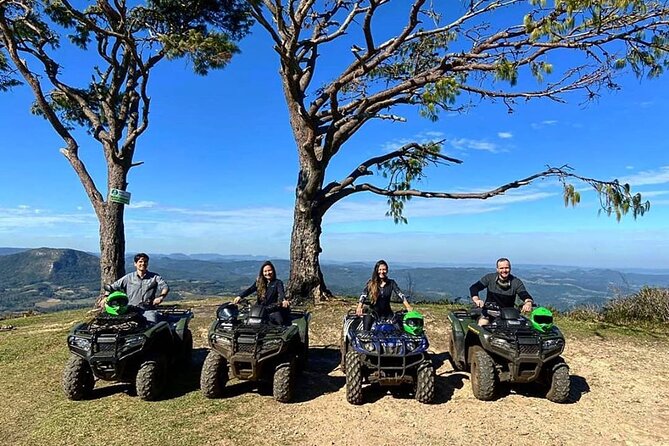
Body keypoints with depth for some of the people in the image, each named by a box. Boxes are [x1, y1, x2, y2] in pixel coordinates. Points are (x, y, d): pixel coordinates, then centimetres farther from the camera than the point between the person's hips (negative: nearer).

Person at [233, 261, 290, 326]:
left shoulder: (278, 282, 3)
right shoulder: (259, 282, 13)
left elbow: (281, 292, -16)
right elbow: (250, 290, -1)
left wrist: (284, 300, -40)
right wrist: (240, 296, -21)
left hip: (273, 310, -2)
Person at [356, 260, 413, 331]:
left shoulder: (391, 283, 5)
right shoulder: (371, 283, 1)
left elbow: (400, 294, -4)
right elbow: (363, 295, -8)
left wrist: (408, 307, -19)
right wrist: (359, 307, -27)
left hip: (387, 313, 1)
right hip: (373, 312, -1)